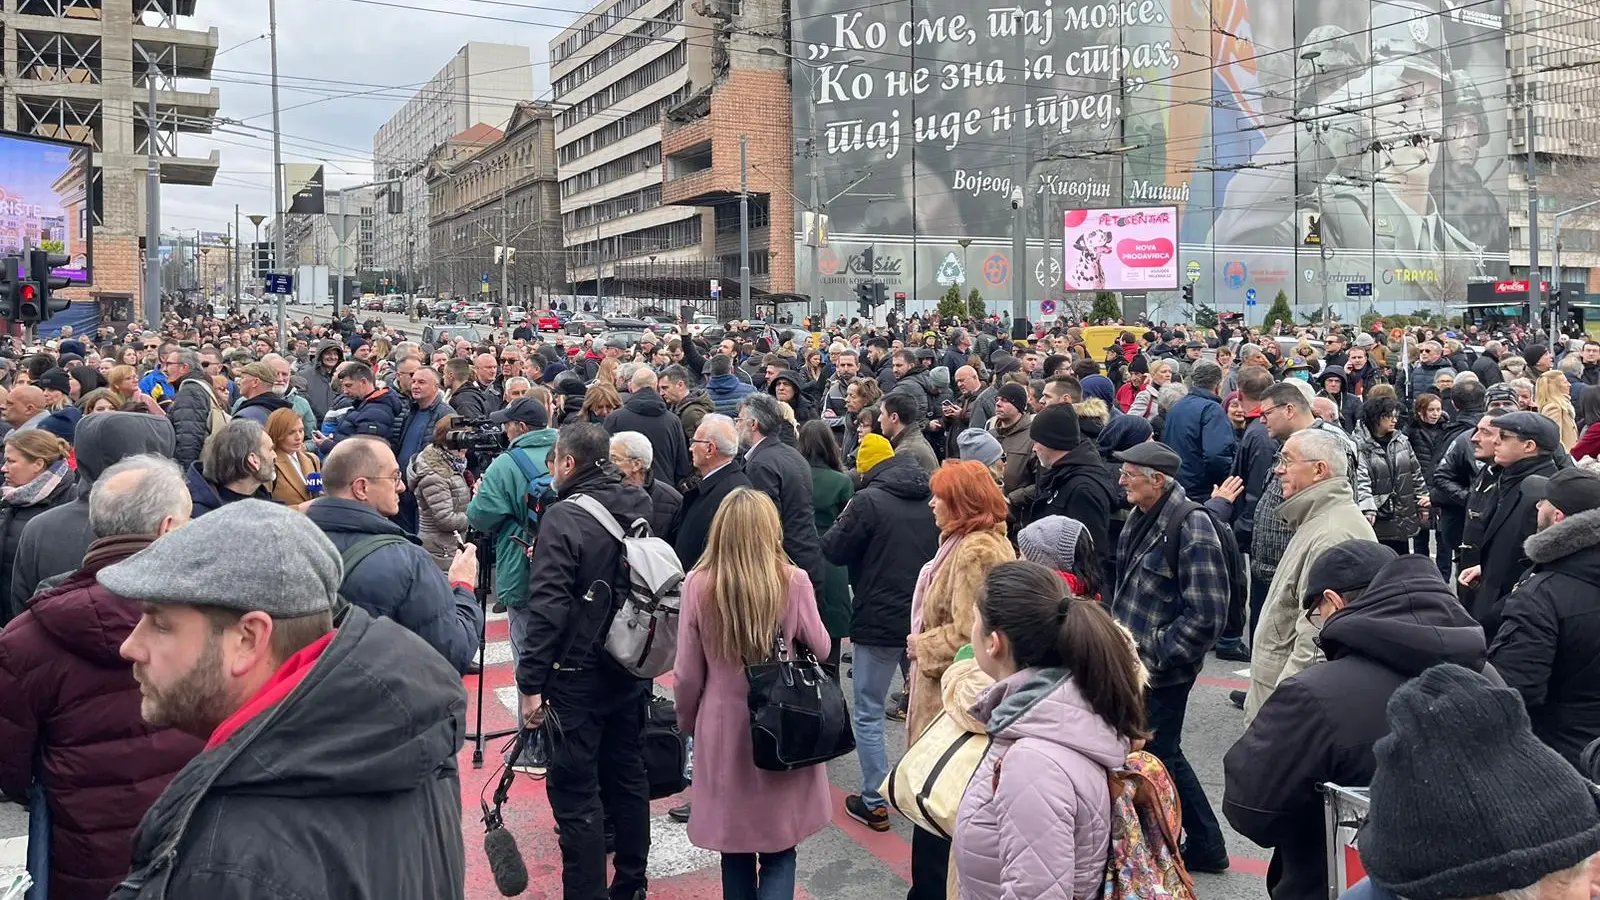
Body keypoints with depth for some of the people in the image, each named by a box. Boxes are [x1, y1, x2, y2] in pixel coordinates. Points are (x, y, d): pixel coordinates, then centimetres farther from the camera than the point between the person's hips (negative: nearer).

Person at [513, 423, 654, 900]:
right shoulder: (639, 506, 4)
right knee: (628, 777, 19)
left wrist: (531, 682, -17)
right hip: (632, 668, 7)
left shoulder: (564, 517, -18)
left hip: (577, 674, -7)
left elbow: (547, 607, -22)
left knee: (576, 793, 1)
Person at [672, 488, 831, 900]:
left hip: (723, 729, 1)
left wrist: (688, 723, 14)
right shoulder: (794, 581, -14)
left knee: (735, 849, 18)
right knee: (780, 849, 11)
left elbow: (687, 674, -3)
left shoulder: (698, 584, -11)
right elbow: (820, 649, 2)